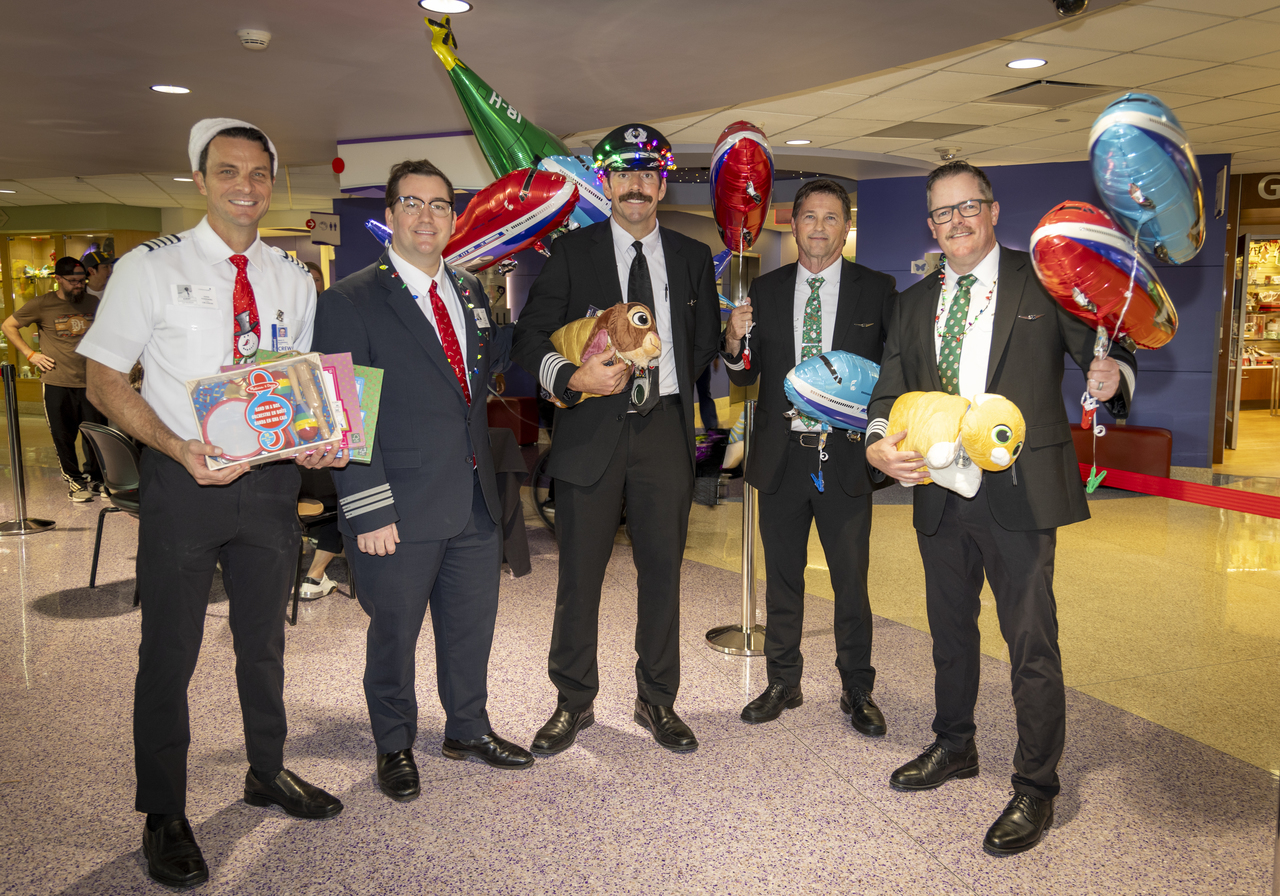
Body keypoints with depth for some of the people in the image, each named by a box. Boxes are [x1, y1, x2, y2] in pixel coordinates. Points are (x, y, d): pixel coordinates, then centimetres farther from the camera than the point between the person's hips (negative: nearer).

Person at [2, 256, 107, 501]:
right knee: (64, 437, 5)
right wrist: (30, 354, -1)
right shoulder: (42, 305, -1)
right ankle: (74, 480, 18)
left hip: (90, 381, 2)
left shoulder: (93, 303, 8)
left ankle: (95, 478, 21)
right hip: (57, 383, -2)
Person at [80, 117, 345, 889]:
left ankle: (268, 773, 39)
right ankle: (164, 816, 25)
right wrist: (179, 448, -22)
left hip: (272, 480, 4)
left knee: (264, 639, 18)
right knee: (170, 652, 6)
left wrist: (319, 441, -8)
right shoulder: (151, 267, -5)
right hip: (183, 479, -4)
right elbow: (106, 382, -6)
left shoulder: (292, 279, 7)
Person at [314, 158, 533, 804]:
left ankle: (468, 728, 39)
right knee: (394, 634, 11)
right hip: (401, 509, -5)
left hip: (475, 502, 6)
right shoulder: (350, 302, -8)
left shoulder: (472, 293, 12)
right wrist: (369, 511, -16)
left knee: (472, 624, 18)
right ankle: (394, 747, 33)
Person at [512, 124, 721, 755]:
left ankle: (657, 702, 23)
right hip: (592, 429, -2)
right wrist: (573, 379, -18)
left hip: (665, 426, 2)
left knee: (662, 569, 8)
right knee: (580, 573, 3)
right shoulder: (572, 252, 3)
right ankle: (573, 702, 21)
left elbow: (706, 343, 20)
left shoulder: (692, 258, 12)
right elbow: (529, 338, -1)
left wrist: (672, 383, 6)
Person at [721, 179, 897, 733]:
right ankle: (782, 683, 28)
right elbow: (746, 377, 5)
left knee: (852, 582, 7)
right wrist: (735, 342, -15)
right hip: (782, 455, 2)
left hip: (846, 458, -2)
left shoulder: (877, 290, 2)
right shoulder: (765, 290, 7)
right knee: (782, 577, 12)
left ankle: (857, 691, 24)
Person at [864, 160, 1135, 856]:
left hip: (1020, 492, -4)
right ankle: (954, 747, 39)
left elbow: (1104, 355, 0)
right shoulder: (913, 303, 13)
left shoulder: (1044, 283, 2)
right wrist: (879, 444, -11)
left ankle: (1034, 788, 17)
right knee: (950, 630, 19)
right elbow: (890, 390, 9)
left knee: (1032, 642, -1)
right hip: (938, 492, 5)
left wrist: (1113, 375, -24)